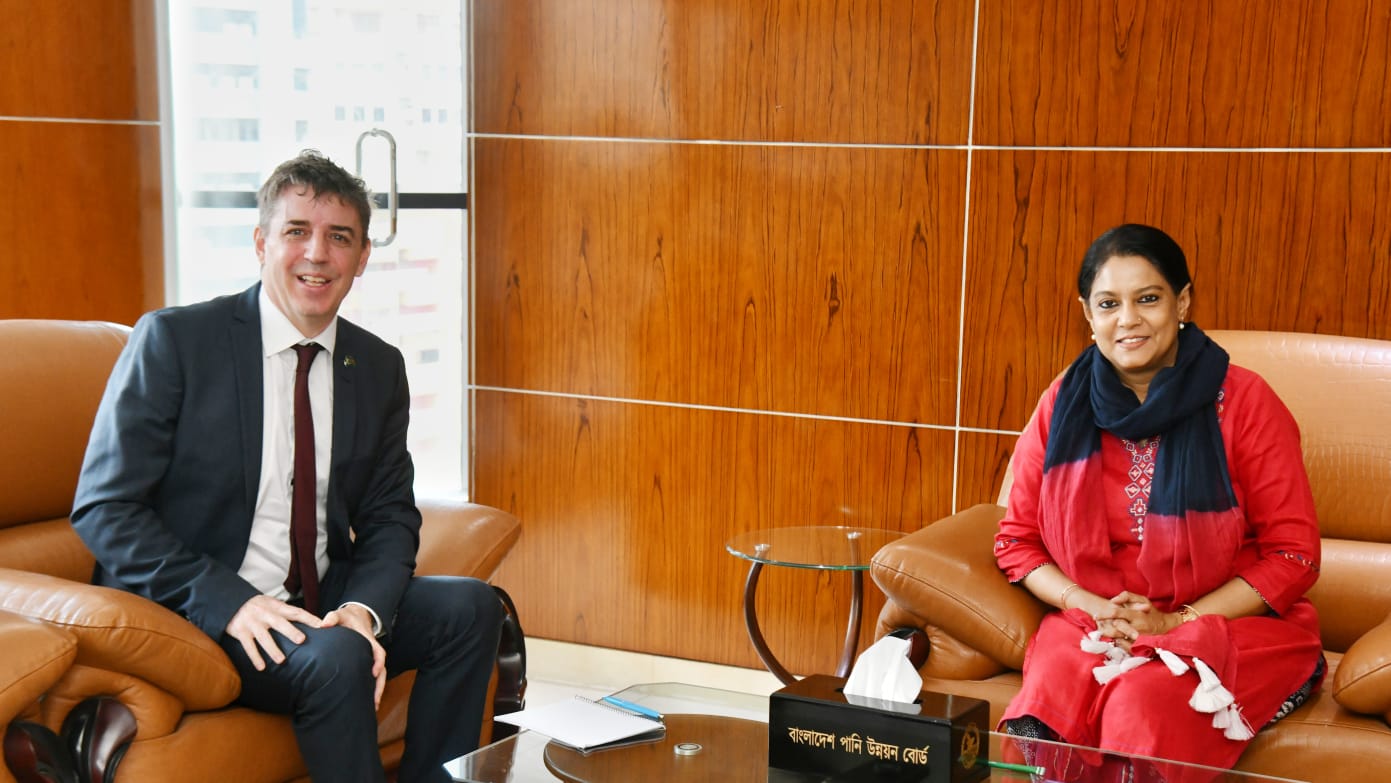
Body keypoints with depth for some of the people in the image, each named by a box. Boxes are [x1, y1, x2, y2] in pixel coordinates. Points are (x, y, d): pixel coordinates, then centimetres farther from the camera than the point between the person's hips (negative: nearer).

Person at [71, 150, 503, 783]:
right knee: (334, 657, -31)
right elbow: (102, 508, -12)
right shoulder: (172, 340, -9)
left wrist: (364, 608, -14)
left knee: (470, 606, -15)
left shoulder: (379, 368, 6)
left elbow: (390, 516, 8)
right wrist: (229, 602, -23)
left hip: (324, 603, 6)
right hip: (198, 613, -5)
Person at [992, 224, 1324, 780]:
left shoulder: (1243, 402, -4)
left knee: (1144, 702, -33)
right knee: (1043, 717, -30)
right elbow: (1016, 540, 9)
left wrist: (1176, 621, -12)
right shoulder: (1063, 404, 5)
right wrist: (1092, 608, -8)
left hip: (1231, 625, -2)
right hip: (1092, 627, 2)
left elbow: (1293, 556, -3)